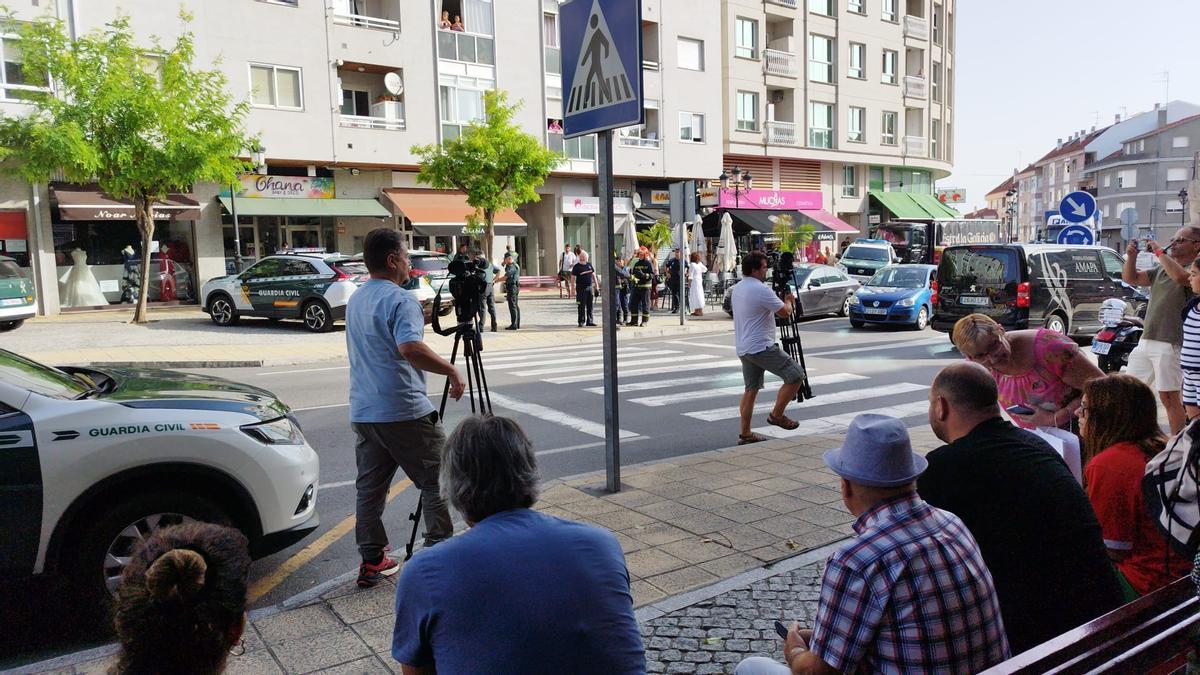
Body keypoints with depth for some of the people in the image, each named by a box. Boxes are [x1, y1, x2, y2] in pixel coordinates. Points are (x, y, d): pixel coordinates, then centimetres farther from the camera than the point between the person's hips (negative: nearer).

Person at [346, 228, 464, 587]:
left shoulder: (356, 299, 15)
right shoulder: (400, 299, -14)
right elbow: (410, 347, -28)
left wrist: (424, 318, 25)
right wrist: (451, 370, -20)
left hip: (363, 412, 8)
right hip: (404, 412, -8)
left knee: (369, 488, 11)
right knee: (436, 483, 3)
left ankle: (372, 561, 15)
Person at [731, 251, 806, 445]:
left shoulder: (738, 288, 13)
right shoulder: (761, 289, -16)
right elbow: (785, 312, -11)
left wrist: (782, 302, 23)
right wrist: (789, 301, 10)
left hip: (743, 349, 10)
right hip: (761, 347, -10)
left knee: (751, 389, 14)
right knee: (795, 374, -4)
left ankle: (745, 434, 15)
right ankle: (776, 415, 2)